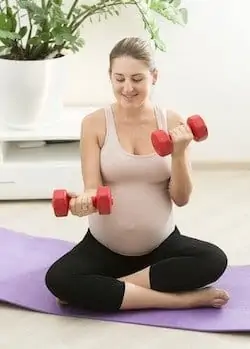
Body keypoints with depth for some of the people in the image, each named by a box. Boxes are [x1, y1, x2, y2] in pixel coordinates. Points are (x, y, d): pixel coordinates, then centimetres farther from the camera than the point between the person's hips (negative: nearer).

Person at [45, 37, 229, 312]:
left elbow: (181, 199, -5)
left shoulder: (173, 122, -5)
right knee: (58, 280, -28)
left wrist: (179, 153, -22)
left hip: (162, 244, 1)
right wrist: (86, 200, -36)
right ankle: (182, 299, -25)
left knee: (214, 260, -27)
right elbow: (94, 188, -12)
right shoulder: (94, 123, -8)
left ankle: (106, 289, -19)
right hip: (105, 246, -1)